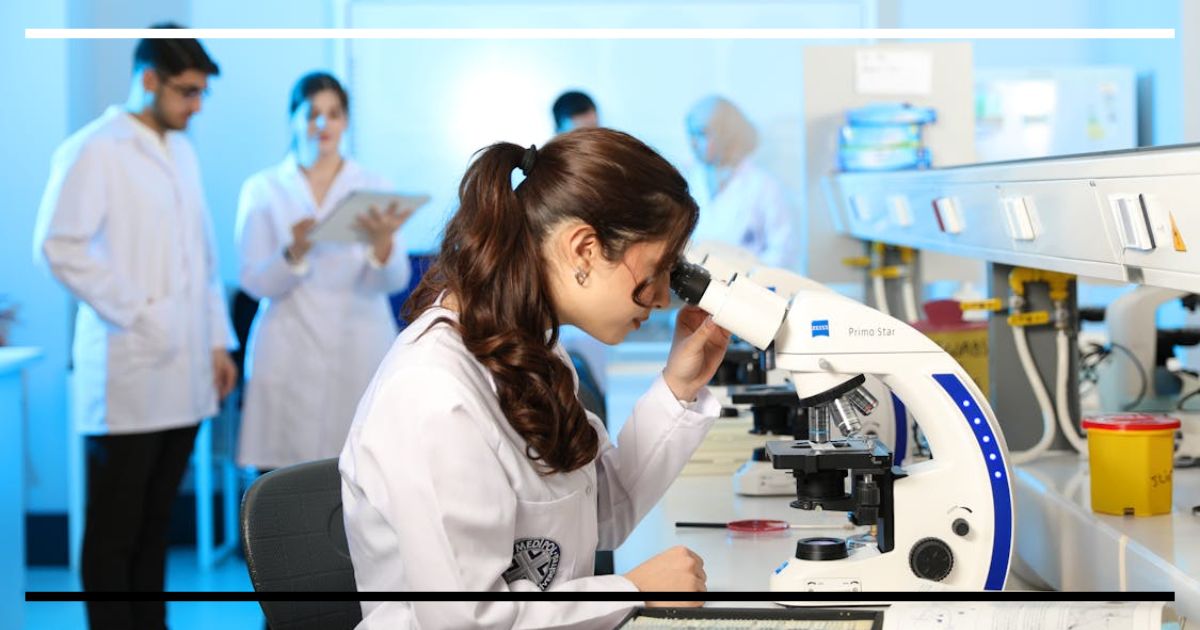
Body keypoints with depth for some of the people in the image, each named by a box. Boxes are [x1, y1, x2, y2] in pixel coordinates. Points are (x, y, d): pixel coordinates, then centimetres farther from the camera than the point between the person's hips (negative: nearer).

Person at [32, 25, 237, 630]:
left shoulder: (181, 152, 17)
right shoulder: (93, 150, -7)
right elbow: (58, 244, -15)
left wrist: (218, 340, 15)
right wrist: (132, 312, -15)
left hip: (185, 374, 7)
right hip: (127, 372, -7)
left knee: (154, 525, 12)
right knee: (114, 530, -1)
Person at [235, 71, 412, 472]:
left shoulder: (374, 188, 8)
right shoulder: (263, 190, 5)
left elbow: (393, 281, -4)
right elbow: (255, 282, -3)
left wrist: (382, 243, -26)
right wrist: (296, 251, -23)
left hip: (361, 359, 1)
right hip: (290, 363, 0)